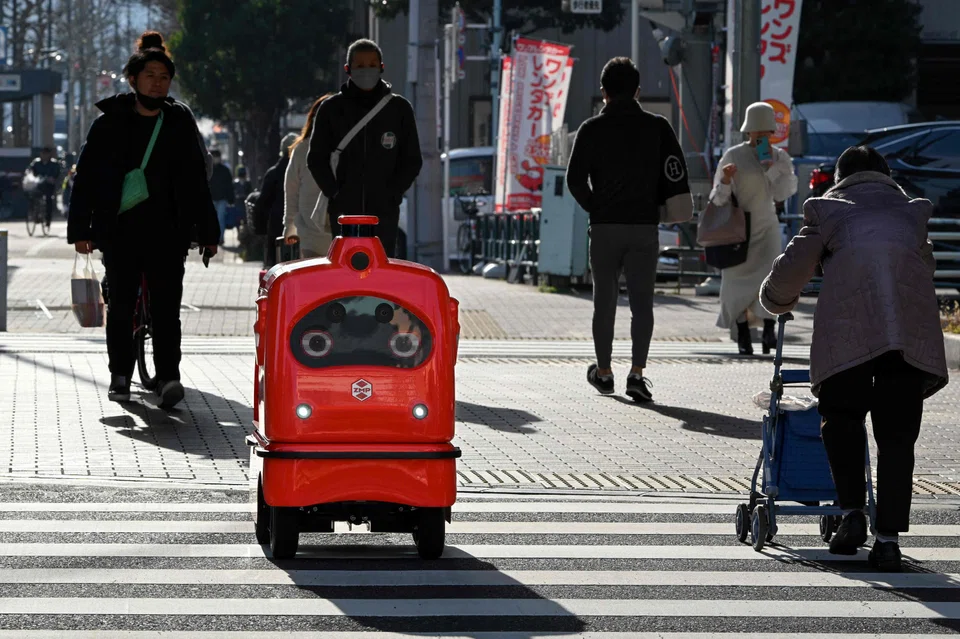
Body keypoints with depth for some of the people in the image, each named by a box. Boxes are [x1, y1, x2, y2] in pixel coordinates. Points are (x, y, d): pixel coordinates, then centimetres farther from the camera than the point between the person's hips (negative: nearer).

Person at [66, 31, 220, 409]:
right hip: (120, 231, 0)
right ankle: (120, 375, 17)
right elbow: (86, 177, 5)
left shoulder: (180, 123, 9)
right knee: (121, 305, 4)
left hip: (167, 232, 0)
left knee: (166, 306, -7)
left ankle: (168, 378, -11)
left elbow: (195, 181, 14)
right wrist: (80, 230, 0)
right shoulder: (110, 123, 4)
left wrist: (207, 232, 11)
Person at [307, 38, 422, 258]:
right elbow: (316, 159, 11)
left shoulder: (399, 108, 8)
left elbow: (412, 161, 11)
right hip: (344, 211, 0)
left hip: (385, 212, 0)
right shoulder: (331, 109, 8)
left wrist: (393, 194, -3)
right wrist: (335, 193, -2)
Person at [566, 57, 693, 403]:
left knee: (604, 300, 11)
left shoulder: (592, 129, -1)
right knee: (642, 301, 1)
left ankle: (603, 372, 20)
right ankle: (637, 372, -11)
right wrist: (655, 203, 10)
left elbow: (575, 179, -4)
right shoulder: (657, 127, 1)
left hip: (604, 227, 0)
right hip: (645, 225, 0)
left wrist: (595, 207, 11)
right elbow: (675, 176, -3)